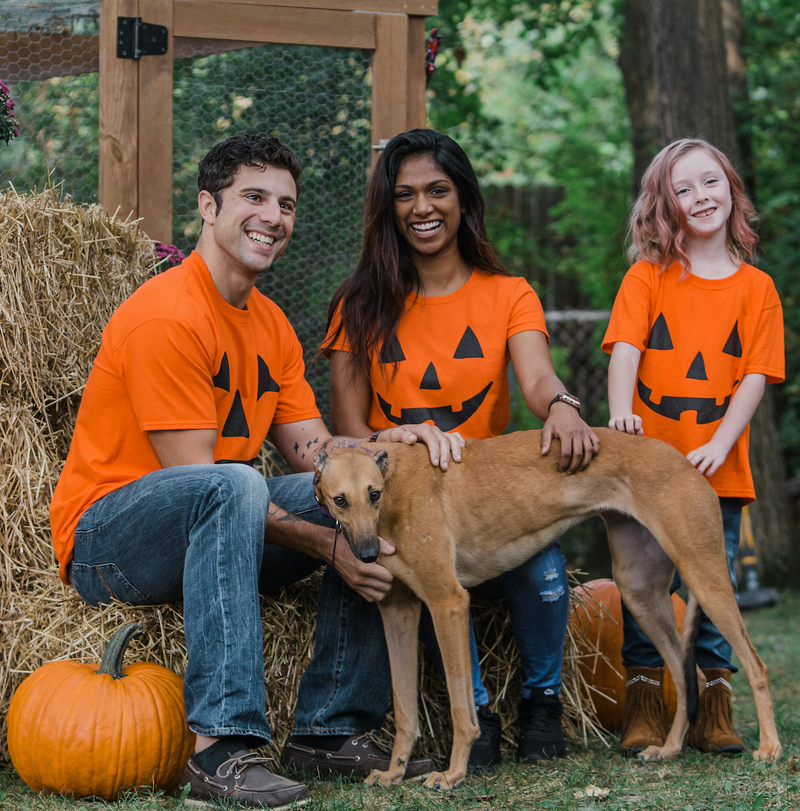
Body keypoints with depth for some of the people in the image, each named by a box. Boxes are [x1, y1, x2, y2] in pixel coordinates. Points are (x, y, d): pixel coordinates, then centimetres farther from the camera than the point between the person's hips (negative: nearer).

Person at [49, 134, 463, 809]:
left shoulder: (271, 326, 12)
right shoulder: (166, 316, -17)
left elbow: (311, 450, 6)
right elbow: (197, 475, -20)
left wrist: (393, 442, -15)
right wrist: (323, 542, -24)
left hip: (210, 537, 9)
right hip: (106, 543, -9)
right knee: (233, 484, -38)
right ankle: (222, 747, -42)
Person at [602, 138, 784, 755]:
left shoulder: (757, 288, 5)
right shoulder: (647, 277, 4)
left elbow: (755, 375, -1)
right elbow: (625, 348, -8)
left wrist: (720, 444, -14)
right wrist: (621, 413, -26)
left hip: (717, 468, 1)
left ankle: (714, 712, 12)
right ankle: (644, 707, 10)